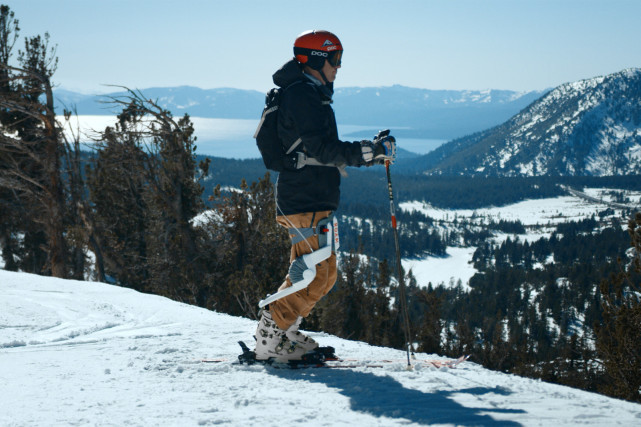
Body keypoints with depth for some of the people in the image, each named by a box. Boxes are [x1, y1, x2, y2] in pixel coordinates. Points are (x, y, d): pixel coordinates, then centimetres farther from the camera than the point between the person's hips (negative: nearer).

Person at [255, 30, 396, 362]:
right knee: (314, 275, -12)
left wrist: (370, 152, 17)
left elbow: (325, 153, 25)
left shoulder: (311, 94, 23)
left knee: (322, 274, 12)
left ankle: (280, 333, 15)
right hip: (303, 201, -11)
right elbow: (321, 148, -21)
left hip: (315, 202, 11)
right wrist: (368, 151, -22)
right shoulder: (302, 93, -11)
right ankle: (269, 340, -8)